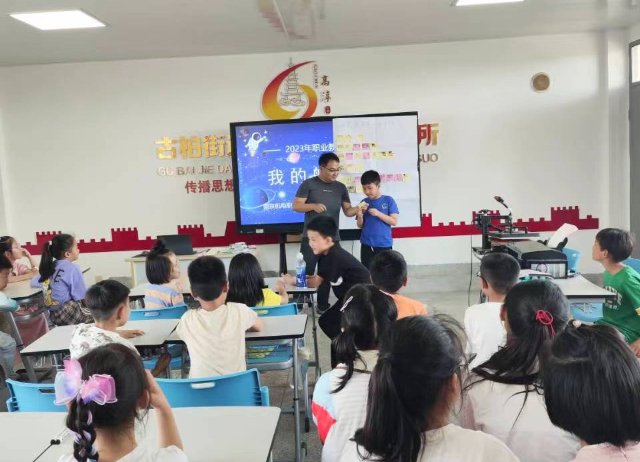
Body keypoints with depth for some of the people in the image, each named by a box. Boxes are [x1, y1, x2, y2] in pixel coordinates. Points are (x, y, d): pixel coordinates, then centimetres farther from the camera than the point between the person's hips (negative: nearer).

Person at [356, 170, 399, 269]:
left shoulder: (388, 200, -3)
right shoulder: (364, 203, 5)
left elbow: (394, 221, -8)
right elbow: (360, 226, 8)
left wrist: (378, 214, -18)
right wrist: (360, 216, -13)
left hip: (384, 245, -2)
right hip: (367, 245, 3)